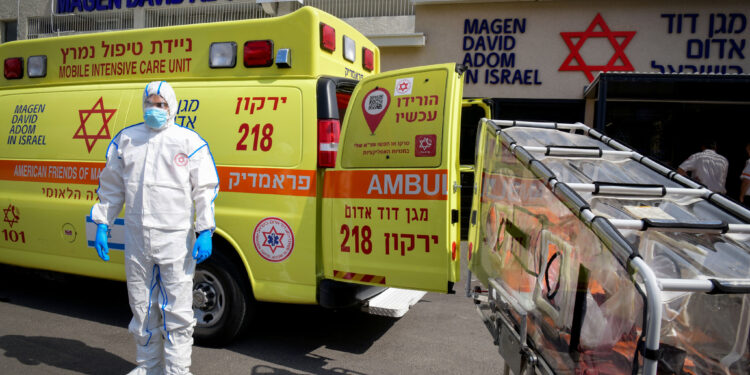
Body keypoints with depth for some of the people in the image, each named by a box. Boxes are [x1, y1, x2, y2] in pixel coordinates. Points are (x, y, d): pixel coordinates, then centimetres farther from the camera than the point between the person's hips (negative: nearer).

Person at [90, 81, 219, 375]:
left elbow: (206, 189, -3)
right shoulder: (126, 139, 11)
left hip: (176, 237, -4)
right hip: (136, 237, 4)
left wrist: (205, 231, -10)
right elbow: (111, 187, 17)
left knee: (177, 308, 0)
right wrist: (102, 225, 11)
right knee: (142, 306, 15)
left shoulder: (189, 141, -1)